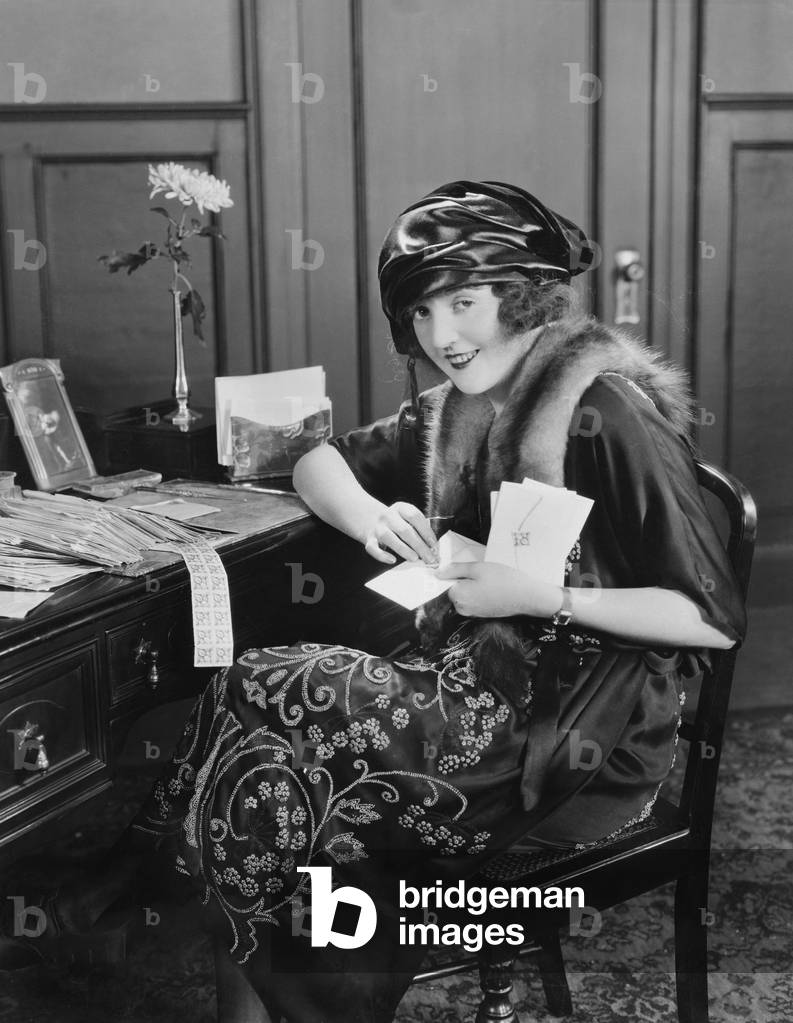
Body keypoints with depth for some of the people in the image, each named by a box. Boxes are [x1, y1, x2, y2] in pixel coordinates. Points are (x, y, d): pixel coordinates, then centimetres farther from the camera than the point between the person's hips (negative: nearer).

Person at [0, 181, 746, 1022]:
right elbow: (317, 465, 15)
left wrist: (540, 597, -23)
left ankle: (135, 865, 8)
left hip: (582, 739, -7)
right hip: (481, 687, 7)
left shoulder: (607, 414, -15)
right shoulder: (452, 410, 7)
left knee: (251, 692, -15)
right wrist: (371, 518, -7)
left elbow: (716, 620, -17)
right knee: (288, 781, -19)